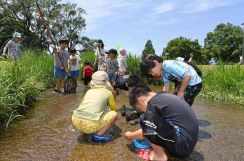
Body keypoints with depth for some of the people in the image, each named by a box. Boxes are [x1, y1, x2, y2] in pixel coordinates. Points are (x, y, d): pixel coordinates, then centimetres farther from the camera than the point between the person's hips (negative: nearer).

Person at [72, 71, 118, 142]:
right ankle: (98, 135, 2)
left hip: (76, 122, 6)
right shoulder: (108, 93, 8)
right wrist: (107, 109, 45)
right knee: (114, 114, 11)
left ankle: (86, 131, 20)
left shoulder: (89, 91, 18)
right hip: (90, 125, -6)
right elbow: (114, 109, 21)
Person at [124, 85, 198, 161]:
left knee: (144, 120, -13)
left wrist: (130, 135, 13)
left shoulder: (154, 104, -17)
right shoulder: (164, 96, 10)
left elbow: (146, 132, -5)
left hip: (183, 145, -10)